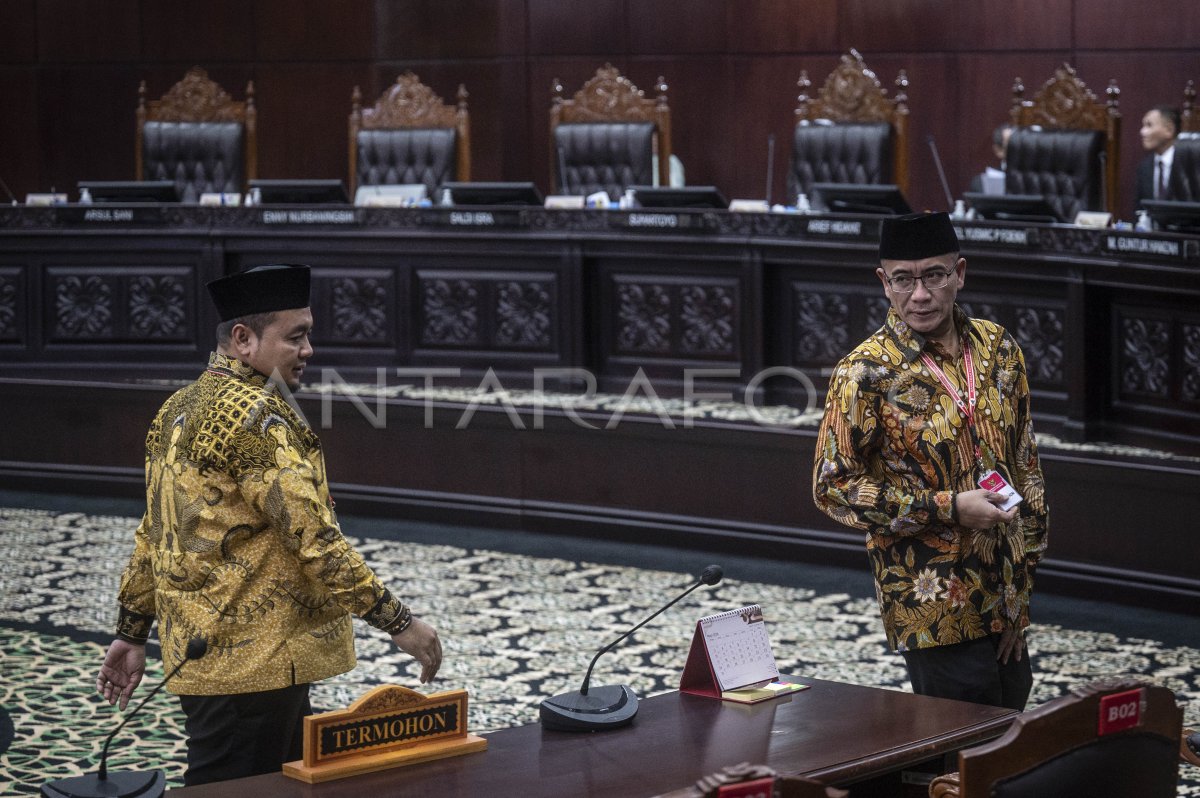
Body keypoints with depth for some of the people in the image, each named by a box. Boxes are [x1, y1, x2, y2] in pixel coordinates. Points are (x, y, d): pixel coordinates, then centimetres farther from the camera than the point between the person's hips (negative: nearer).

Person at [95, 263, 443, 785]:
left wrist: (132, 632, 23)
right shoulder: (253, 413, -17)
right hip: (252, 662, -10)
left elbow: (152, 534, 18)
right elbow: (312, 536, -22)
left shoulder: (179, 409, 14)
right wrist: (399, 622, -18)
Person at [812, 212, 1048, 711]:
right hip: (932, 608, -6)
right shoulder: (866, 374, -12)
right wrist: (949, 508, -17)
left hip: (1003, 602, 6)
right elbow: (834, 488, -12)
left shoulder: (998, 349, 6)